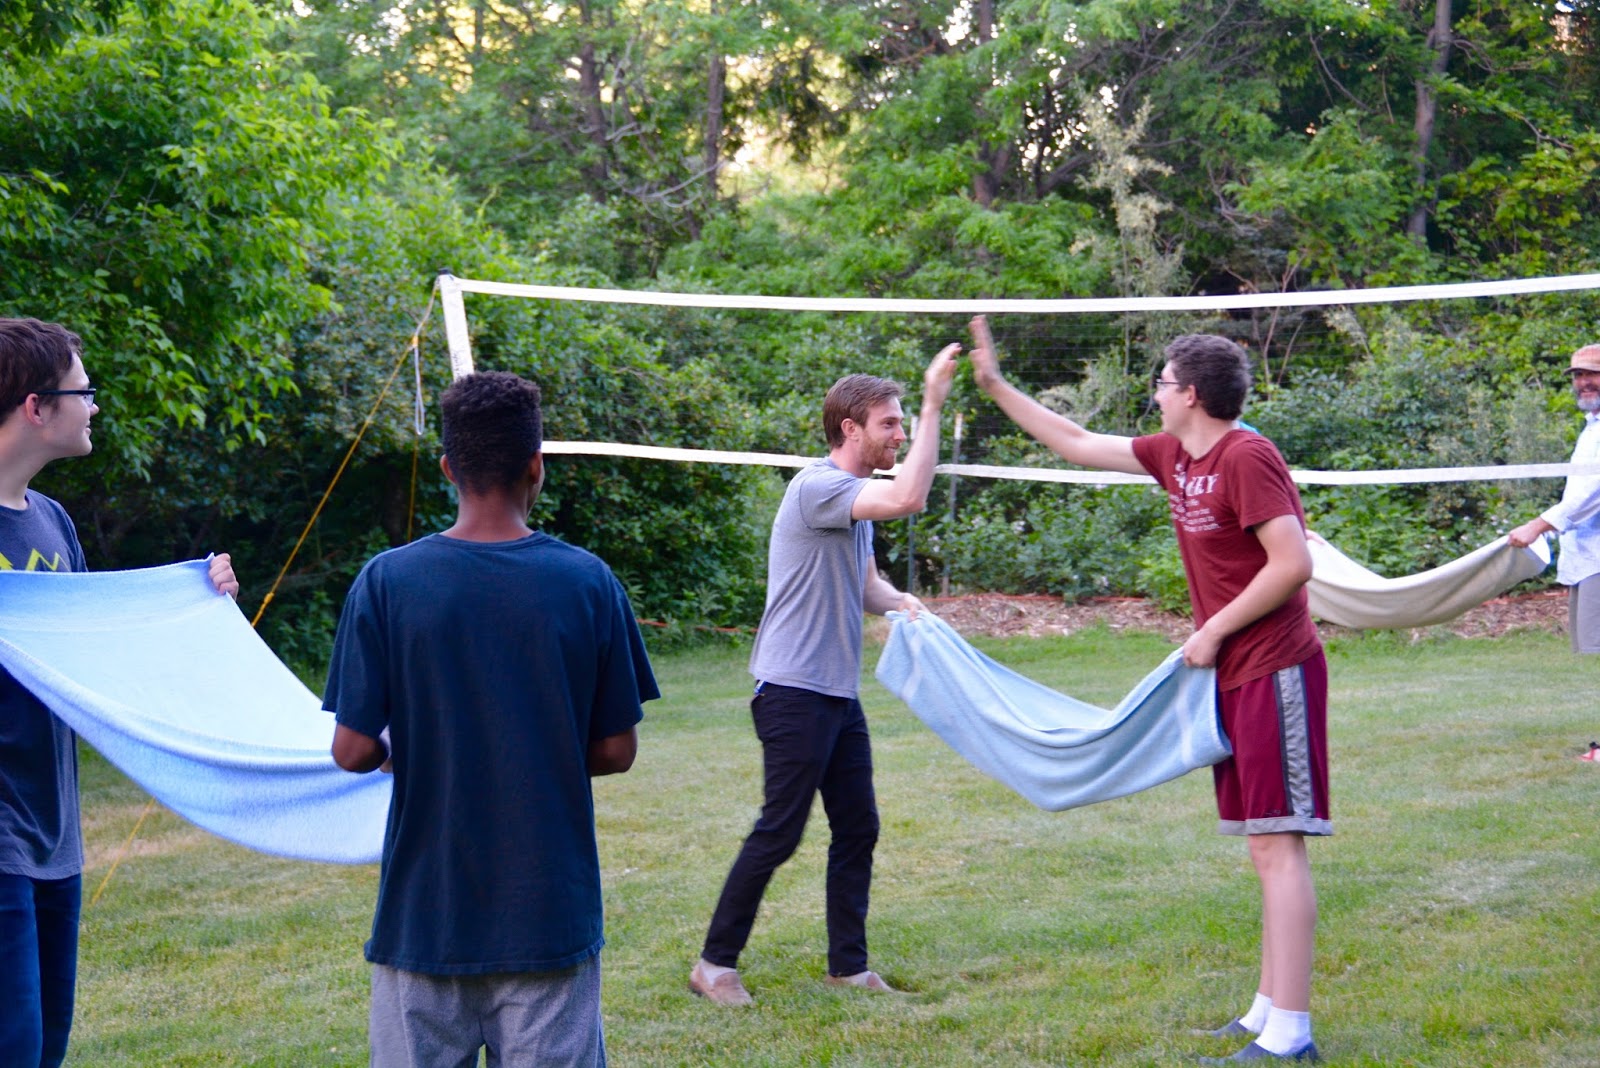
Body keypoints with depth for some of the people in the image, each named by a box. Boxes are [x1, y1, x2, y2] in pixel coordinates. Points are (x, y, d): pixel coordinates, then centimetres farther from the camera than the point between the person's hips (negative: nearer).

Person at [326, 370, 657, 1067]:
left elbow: (352, 750, -8)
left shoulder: (385, 583, -8)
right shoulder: (588, 583, -6)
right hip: (551, 914, 0)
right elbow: (616, 751, -1)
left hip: (423, 921, 0)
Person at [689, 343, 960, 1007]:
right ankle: (715, 963, 7)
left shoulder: (858, 500, 15)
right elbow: (909, 498, -31)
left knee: (857, 828, 11)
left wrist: (899, 602, 3)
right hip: (794, 693, -10)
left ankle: (849, 967, 19)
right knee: (779, 832, -5)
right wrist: (933, 406, -27)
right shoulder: (817, 489, -16)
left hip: (840, 695, 10)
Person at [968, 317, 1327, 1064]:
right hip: (1235, 675, 9)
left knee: (1279, 846, -9)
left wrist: (1214, 630, -13)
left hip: (1275, 673, -9)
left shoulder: (1247, 458, -14)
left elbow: (1293, 562, -21)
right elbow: (1078, 444, 24)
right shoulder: (1173, 456, 12)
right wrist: (996, 388, 26)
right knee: (1265, 849, 12)